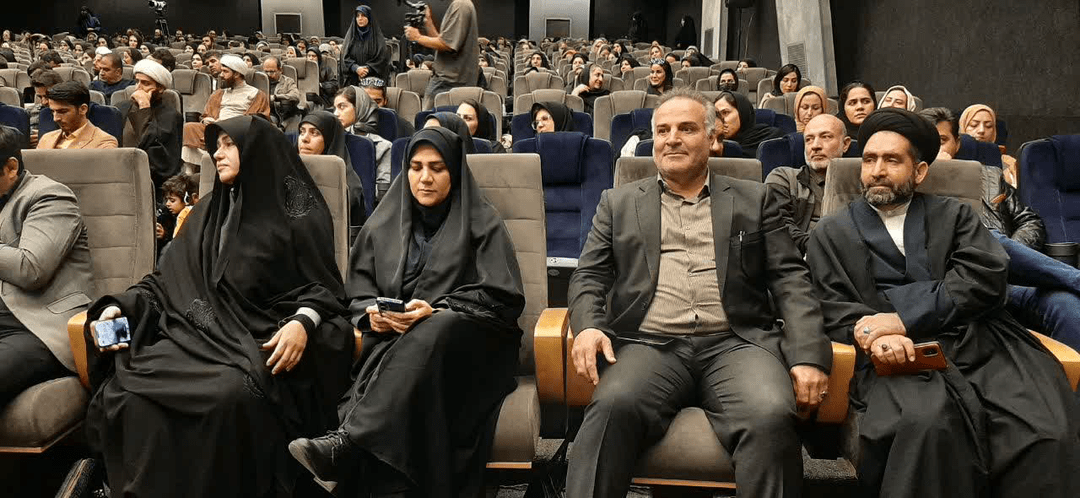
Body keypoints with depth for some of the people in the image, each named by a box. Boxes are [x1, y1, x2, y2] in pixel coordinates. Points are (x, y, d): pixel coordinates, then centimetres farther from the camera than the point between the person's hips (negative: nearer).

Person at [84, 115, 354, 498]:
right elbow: (167, 278, 18)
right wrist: (120, 307, 1)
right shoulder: (208, 212, 20)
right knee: (128, 389, -23)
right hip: (199, 333, 5)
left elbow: (323, 286, 0)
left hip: (263, 341, -5)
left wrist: (303, 322, -22)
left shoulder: (300, 213, 3)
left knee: (233, 395, -37)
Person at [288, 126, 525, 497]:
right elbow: (357, 292, 16)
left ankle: (346, 441, -48)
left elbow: (504, 299, -5)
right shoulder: (383, 223, 16)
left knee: (437, 331, -39)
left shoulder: (482, 223, 4)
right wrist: (373, 313, -9)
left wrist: (437, 312, -19)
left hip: (467, 348, -3)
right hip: (396, 343, 3)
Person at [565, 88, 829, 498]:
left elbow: (790, 279, 11)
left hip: (736, 344, 1)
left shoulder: (753, 200, 19)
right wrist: (588, 326, -8)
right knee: (613, 406, -34)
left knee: (772, 415, -32)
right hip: (648, 345, 0)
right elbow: (589, 276, 15)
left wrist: (808, 356, -4)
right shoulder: (618, 203, 21)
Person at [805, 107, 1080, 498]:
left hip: (980, 345, 2)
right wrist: (877, 336, -16)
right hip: (897, 357, -1)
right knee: (928, 424, -35)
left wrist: (904, 316, -11)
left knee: (1047, 433, -26)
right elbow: (835, 311, 8)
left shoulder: (955, 215, 20)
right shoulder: (831, 234, 18)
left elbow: (987, 276, 2)